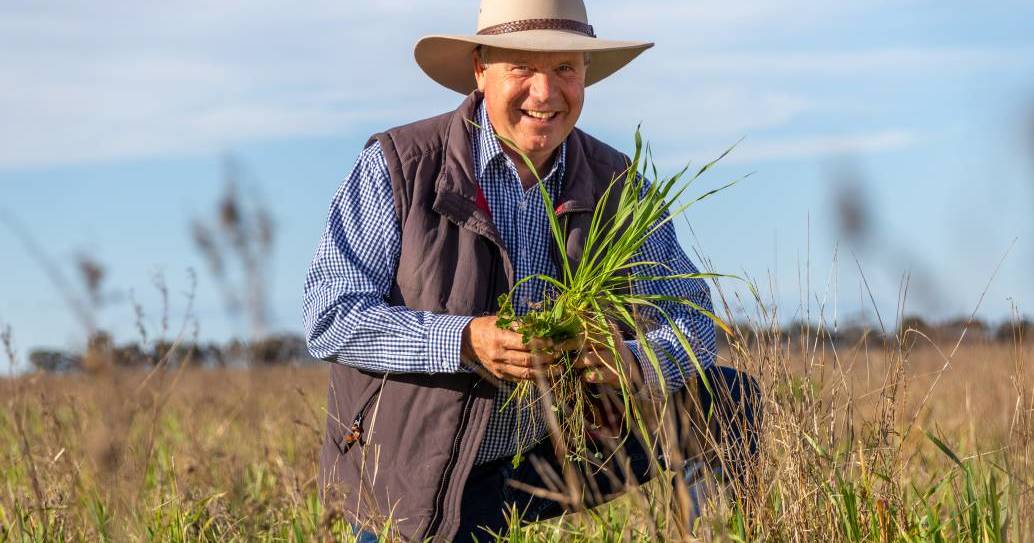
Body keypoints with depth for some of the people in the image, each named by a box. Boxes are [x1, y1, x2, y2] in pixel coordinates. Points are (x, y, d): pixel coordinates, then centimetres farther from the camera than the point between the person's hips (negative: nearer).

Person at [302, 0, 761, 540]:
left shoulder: (615, 186, -2)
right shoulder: (398, 167, -12)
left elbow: (691, 320, -1)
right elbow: (328, 316, -18)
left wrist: (634, 363, -26)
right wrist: (464, 341, -33)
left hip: (551, 452, 4)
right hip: (414, 481, -3)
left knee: (728, 396, -6)